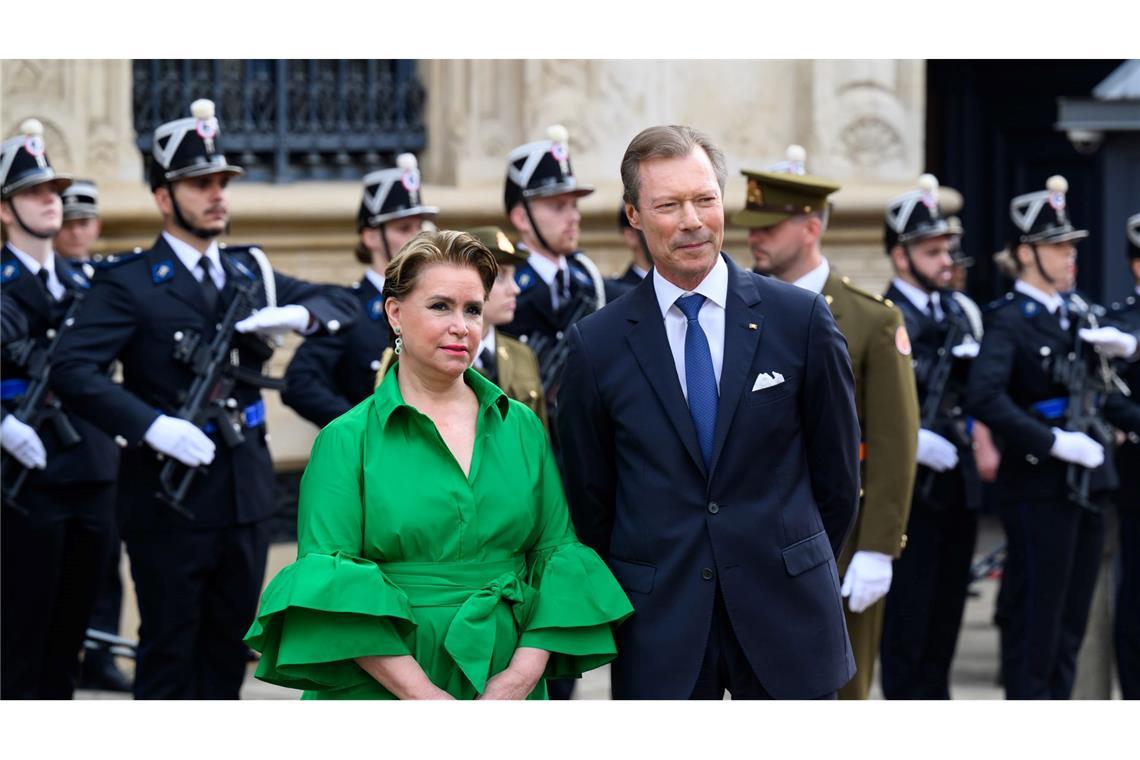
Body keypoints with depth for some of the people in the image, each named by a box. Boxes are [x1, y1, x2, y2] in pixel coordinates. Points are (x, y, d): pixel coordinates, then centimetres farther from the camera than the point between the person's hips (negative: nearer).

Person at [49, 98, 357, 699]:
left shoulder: (249, 271, 12)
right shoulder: (128, 283, -8)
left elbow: (341, 303, 15)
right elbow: (71, 369, -19)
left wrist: (299, 315, -7)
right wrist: (151, 425, -29)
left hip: (246, 497, 6)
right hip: (171, 505, -6)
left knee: (228, 650, 13)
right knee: (168, 659, 0)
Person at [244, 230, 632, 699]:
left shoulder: (522, 427, 7)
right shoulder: (347, 441, -3)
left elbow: (559, 551, 4)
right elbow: (329, 588, -11)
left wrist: (524, 673, -12)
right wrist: (423, 695, -20)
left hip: (508, 698, 3)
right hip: (383, 701, -3)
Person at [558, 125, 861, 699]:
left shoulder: (800, 318, 0)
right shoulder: (598, 344, 1)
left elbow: (837, 470, 8)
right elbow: (588, 494, 8)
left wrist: (801, 573, 11)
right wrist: (626, 602, 8)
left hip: (784, 614, 0)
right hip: (658, 630, 0)